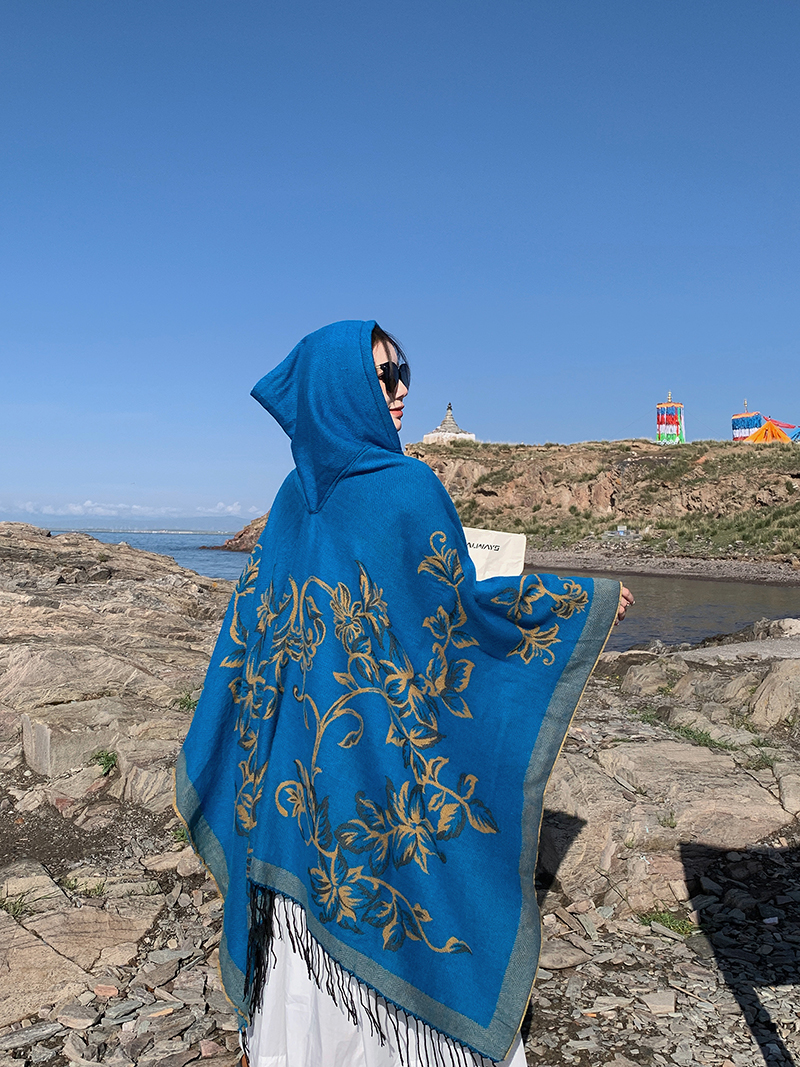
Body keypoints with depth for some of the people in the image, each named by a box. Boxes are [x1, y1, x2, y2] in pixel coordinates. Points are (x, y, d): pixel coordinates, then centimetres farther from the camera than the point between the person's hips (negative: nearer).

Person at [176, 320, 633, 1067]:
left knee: (313, 885, 18)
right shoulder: (408, 488, -17)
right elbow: (460, 612, -15)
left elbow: (255, 616, 8)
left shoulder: (296, 495, 3)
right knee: (404, 886, 10)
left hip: (303, 745, 7)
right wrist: (585, 601, -4)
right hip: (392, 741, -6)